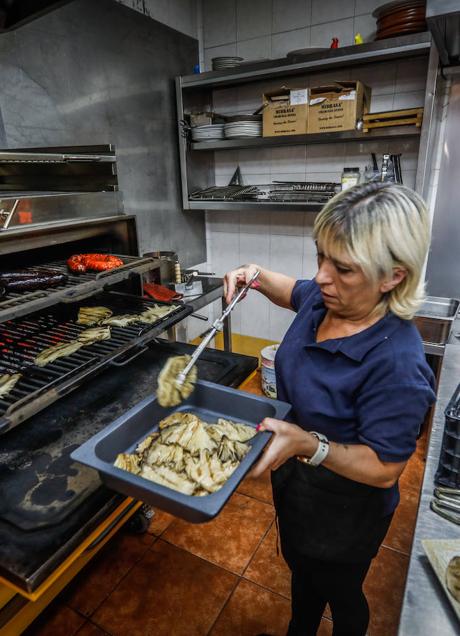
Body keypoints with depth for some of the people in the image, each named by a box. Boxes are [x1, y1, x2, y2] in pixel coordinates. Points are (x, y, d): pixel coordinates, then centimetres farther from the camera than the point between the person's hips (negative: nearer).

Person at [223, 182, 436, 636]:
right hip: (294, 481, 7)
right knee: (301, 571, 35)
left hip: (343, 512, -7)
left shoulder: (396, 364, -37)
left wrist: (308, 444, -40)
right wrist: (257, 276, -8)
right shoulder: (324, 299, -15)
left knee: (339, 592, 27)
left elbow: (384, 470, -28)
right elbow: (294, 292, 10)